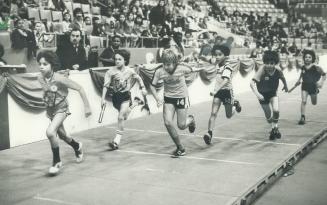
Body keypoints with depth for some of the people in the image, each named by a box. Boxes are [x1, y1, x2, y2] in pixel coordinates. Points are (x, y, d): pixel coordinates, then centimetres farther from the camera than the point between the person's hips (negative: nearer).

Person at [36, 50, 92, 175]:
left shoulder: (59, 79, -27)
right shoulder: (40, 79, -10)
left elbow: (80, 89, -20)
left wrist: (87, 106, -17)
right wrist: (47, 106, 16)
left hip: (61, 109, -6)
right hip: (50, 110, 6)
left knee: (50, 132, -26)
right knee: (62, 135, 21)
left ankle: (57, 162, -8)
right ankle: (77, 147, 53)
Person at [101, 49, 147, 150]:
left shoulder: (130, 71, -8)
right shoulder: (111, 71, -11)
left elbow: (138, 78, 11)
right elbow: (106, 85, -12)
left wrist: (143, 88, 9)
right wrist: (103, 98, -19)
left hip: (126, 96, -2)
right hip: (116, 96, 3)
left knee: (121, 117, -16)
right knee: (124, 117, 21)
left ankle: (116, 141, -10)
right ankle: (135, 103, 51)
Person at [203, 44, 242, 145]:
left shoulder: (227, 68, -21)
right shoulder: (218, 65, 0)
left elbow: (226, 81, -35)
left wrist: (215, 90, -46)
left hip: (226, 91, -5)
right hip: (218, 92, 5)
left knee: (229, 115, 12)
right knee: (213, 113, -8)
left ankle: (235, 104, 42)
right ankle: (209, 133, -11)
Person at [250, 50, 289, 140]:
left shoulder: (278, 70, -19)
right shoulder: (262, 70, -29)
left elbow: (282, 78, 6)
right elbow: (252, 83, -36)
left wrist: (285, 86, 22)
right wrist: (257, 94, -49)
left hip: (273, 93, 2)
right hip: (263, 94, -1)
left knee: (276, 110, -19)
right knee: (268, 115, 8)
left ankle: (275, 128, 6)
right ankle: (273, 128, 36)